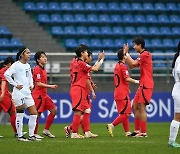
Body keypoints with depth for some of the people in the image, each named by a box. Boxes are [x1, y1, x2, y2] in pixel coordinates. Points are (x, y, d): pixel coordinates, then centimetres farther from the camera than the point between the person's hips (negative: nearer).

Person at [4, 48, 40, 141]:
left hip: (27, 92, 8)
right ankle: (20, 136, 4)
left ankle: (31, 135, 10)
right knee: (20, 115, -3)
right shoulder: (16, 65, -9)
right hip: (19, 93, -8)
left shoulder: (27, 66, 14)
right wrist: (15, 84, -17)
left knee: (34, 114, 3)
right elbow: (6, 74, -19)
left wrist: (31, 85, 11)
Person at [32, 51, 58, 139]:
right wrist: (50, 86, -17)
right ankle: (34, 134, 4)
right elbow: (38, 83, -17)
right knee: (37, 114, -4)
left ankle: (46, 130, 12)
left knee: (54, 110, 6)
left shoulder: (43, 69, 15)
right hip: (38, 94, -9)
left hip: (44, 94, 9)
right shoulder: (37, 69, -12)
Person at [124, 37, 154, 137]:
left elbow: (133, 63, -20)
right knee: (135, 106, 12)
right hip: (143, 85, 10)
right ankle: (137, 130, 14)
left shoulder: (145, 54, -11)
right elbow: (131, 66, 21)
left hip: (146, 85, -10)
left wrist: (127, 53, -8)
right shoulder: (143, 55, 19)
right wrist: (126, 54, 13)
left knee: (142, 108, -9)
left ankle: (143, 132, -9)